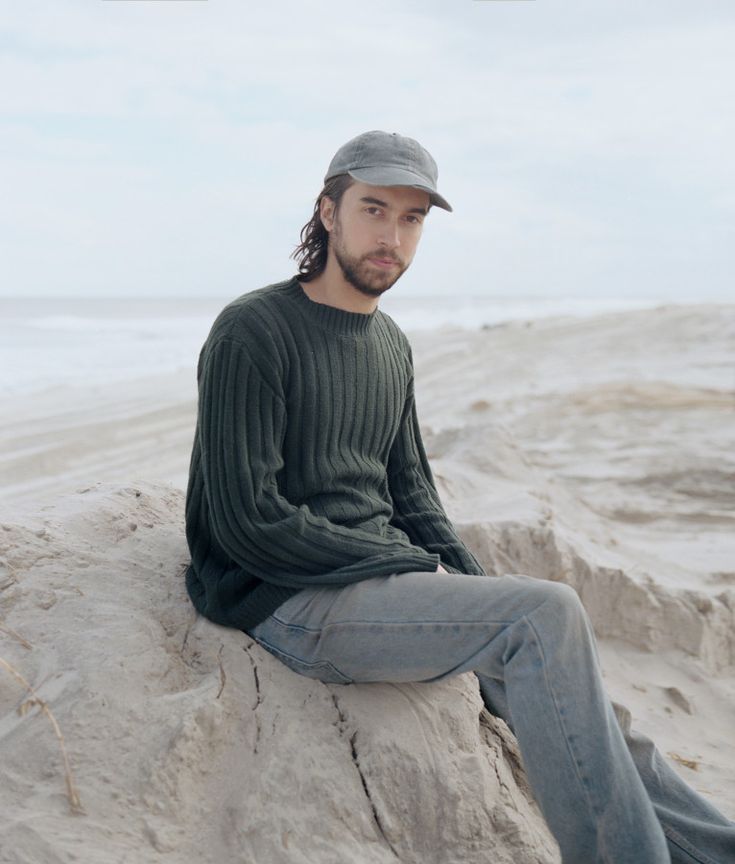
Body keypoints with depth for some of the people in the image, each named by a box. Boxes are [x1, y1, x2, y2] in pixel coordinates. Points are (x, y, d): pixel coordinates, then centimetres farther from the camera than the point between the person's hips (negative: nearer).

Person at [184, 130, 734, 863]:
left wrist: (470, 579, 1)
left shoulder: (391, 346, 13)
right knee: (545, 615, -23)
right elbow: (248, 523, -17)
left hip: (389, 577, 7)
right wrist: (413, 566, -13)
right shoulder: (251, 333, -11)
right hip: (290, 601, -7)